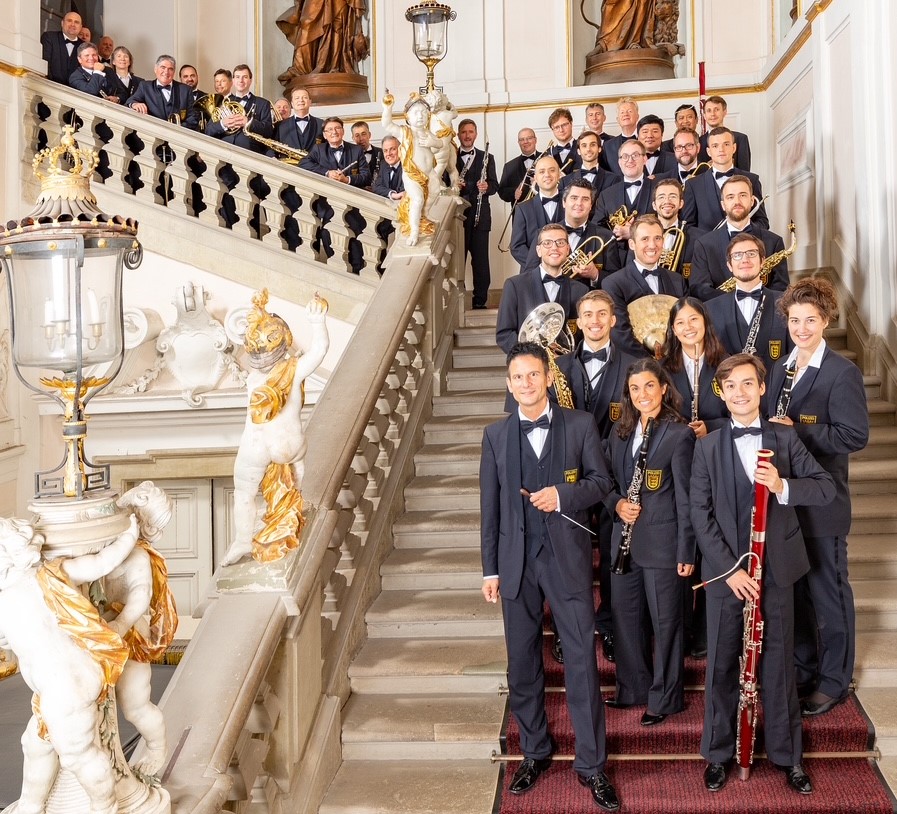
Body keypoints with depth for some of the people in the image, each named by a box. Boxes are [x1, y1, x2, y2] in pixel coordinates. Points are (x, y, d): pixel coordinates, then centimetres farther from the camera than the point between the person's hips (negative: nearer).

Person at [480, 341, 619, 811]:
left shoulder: (580, 425, 1)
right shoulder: (496, 435, 6)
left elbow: (601, 481, 3)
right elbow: (490, 506, 6)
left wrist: (562, 494, -17)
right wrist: (490, 568, 4)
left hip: (567, 556, -2)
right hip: (517, 559, 2)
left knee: (582, 660, -1)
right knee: (522, 663, 11)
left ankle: (590, 764, 12)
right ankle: (535, 753, 28)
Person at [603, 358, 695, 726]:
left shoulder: (679, 434, -10)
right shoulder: (620, 432, 9)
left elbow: (685, 497, -11)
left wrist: (686, 552, -12)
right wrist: (617, 503, -7)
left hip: (662, 542, -6)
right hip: (625, 540, 6)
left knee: (664, 621, 5)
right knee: (625, 616, 14)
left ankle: (664, 699, 18)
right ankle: (633, 688, 30)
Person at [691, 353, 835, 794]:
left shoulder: (785, 438, 2)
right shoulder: (707, 446, -1)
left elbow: (826, 487, -3)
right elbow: (700, 514, -4)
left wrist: (782, 485, -23)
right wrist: (729, 568, -13)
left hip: (777, 568, 1)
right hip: (725, 570, 0)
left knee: (778, 662, 10)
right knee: (722, 664, 9)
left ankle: (787, 754, 26)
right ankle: (718, 752, 24)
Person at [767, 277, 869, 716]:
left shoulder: (842, 372, -12)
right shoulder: (780, 370, 12)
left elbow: (855, 435, -18)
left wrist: (796, 430, -23)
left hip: (822, 501, -7)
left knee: (828, 592, 5)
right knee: (792, 587, 16)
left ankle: (833, 680, 19)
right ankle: (802, 667, 32)